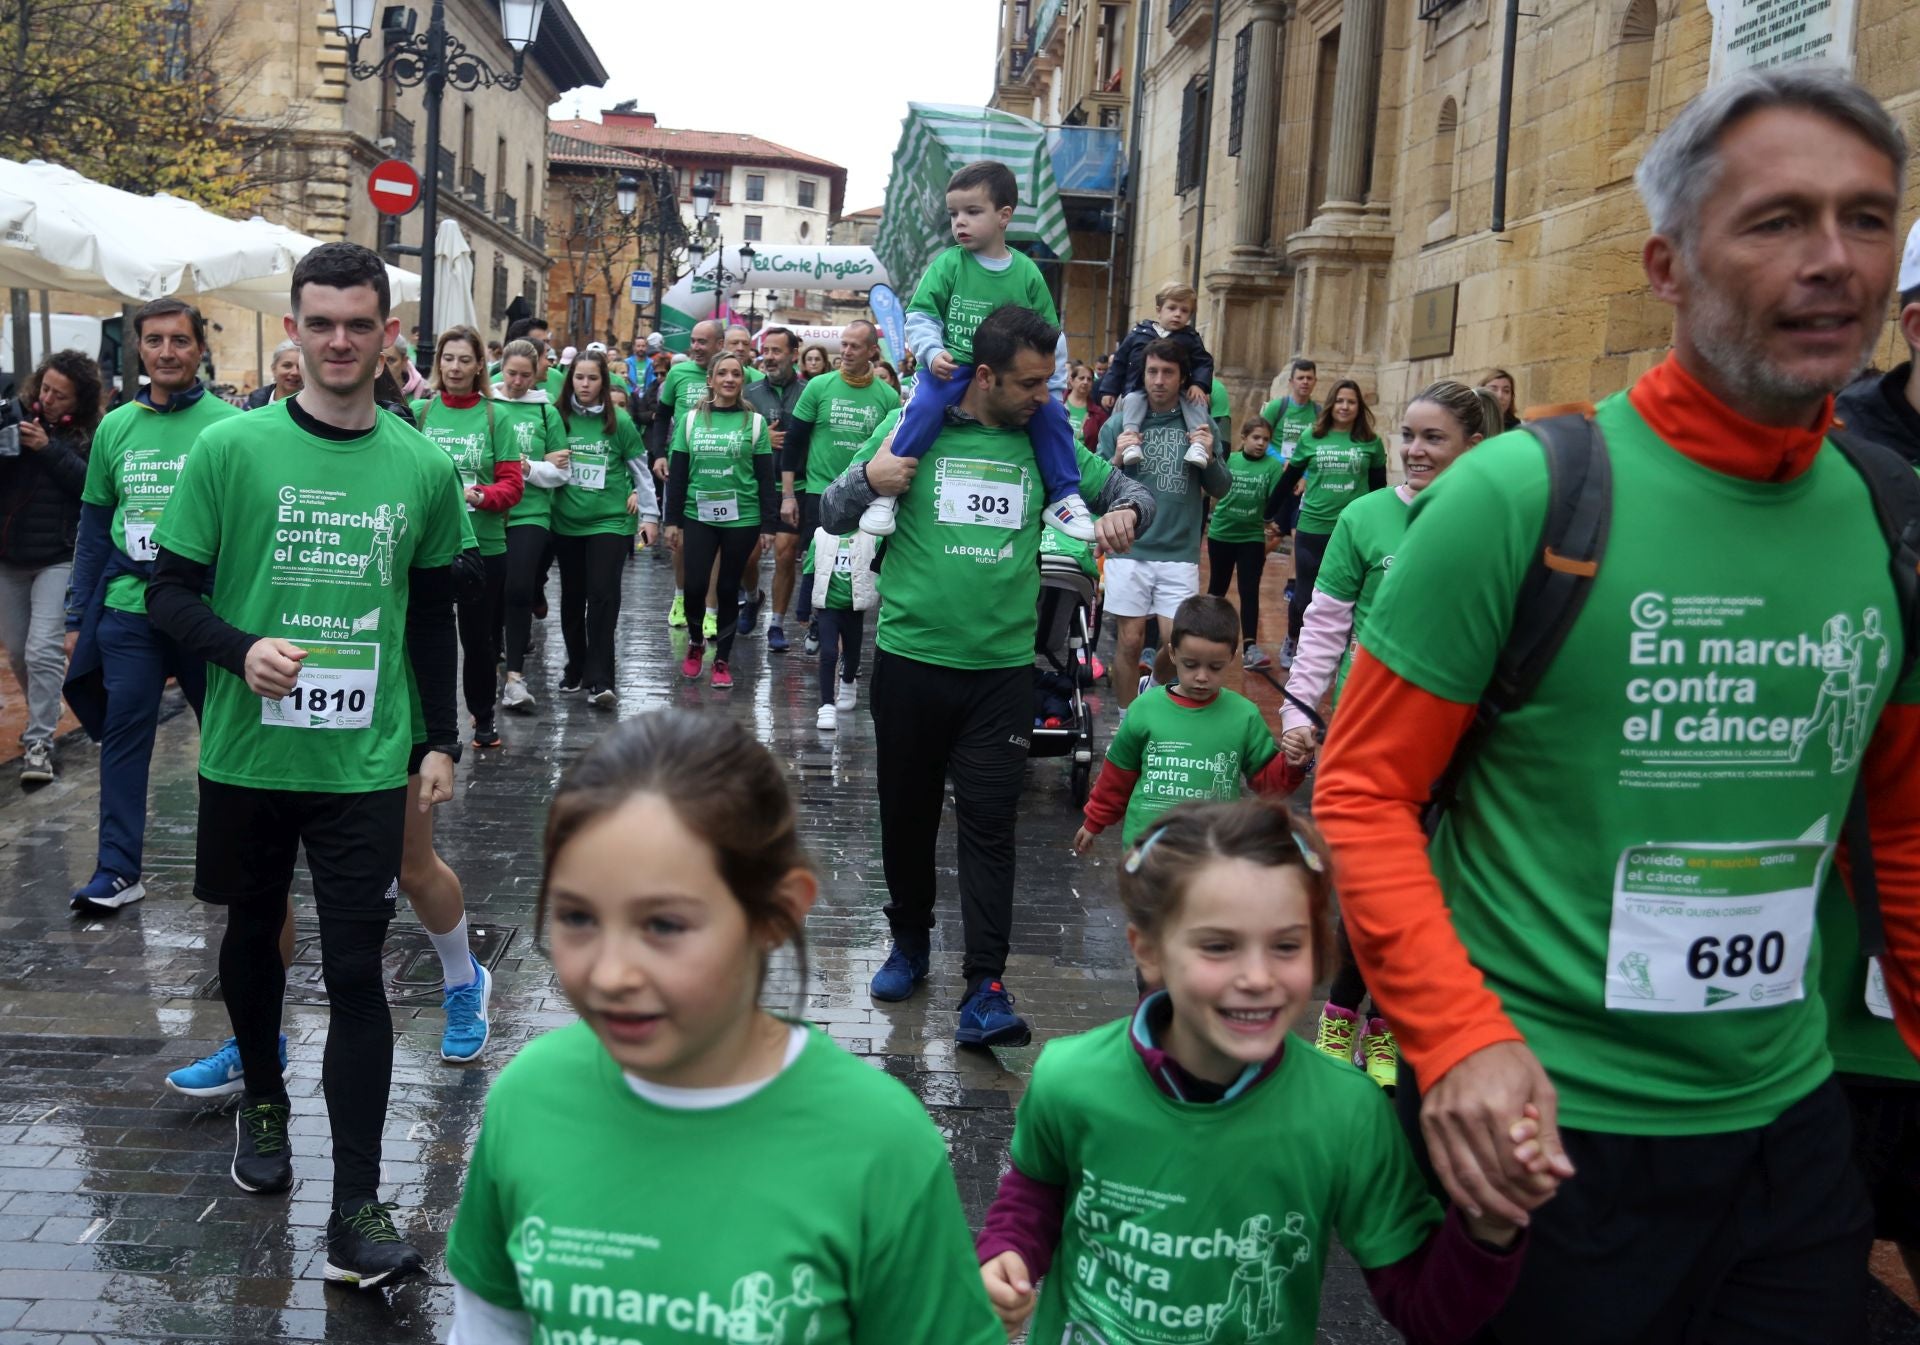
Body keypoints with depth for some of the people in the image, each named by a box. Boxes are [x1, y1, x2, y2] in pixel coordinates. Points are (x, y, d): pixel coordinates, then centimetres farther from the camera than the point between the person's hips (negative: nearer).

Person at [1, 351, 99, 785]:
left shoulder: (91, 437, -4)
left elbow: (92, 484, -17)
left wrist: (48, 449, -24)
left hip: (58, 557, -3)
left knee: (43, 650, -11)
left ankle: (39, 743, -4)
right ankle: (42, 714, 36)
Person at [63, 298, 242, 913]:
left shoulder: (230, 425, -5)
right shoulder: (115, 426, 7)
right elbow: (94, 526, 12)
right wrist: (79, 616, 9)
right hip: (127, 608, 3)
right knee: (123, 735, 3)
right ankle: (117, 870, 10)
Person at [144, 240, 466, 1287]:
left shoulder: (423, 469, 2)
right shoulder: (231, 449, -5)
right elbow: (170, 588, -2)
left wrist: (440, 740, 8)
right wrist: (240, 649, -21)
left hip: (366, 764, 0)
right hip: (246, 756, 0)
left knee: (356, 973, -2)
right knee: (253, 934, 19)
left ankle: (357, 1209, 3)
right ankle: (262, 1097, 46)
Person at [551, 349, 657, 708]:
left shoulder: (619, 423, -2)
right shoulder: (558, 419, 0)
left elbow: (641, 470, 5)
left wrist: (649, 514, 4)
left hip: (610, 521, -2)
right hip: (566, 522, 2)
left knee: (603, 596, -10)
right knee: (572, 598, 11)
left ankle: (600, 681, -10)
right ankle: (576, 669, 27)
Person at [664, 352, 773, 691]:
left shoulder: (754, 421, 1)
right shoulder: (691, 419, 4)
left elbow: (765, 477, 1)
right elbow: (677, 474, 6)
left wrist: (768, 525, -2)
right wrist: (672, 520, 2)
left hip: (742, 518, -1)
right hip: (698, 516, 1)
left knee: (728, 588, 6)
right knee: (695, 585, -7)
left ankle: (722, 659, 19)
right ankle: (696, 642, 21)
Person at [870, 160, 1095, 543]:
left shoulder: (1027, 272, 3)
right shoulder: (948, 264, -2)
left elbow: (1049, 335, 9)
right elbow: (920, 316, -1)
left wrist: (1055, 384, 5)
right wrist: (933, 352, -19)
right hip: (953, 367, -2)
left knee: (1051, 413, -15)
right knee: (925, 407, -29)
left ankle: (1064, 498, 3)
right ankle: (886, 492, -17)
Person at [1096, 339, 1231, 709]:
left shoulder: (1200, 423, 4)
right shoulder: (1119, 423, 2)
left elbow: (1221, 489, 7)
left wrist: (1209, 458, -12)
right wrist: (1117, 459, -16)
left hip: (1180, 554, 1)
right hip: (1129, 550, -1)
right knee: (1130, 640, 3)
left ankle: (1152, 690, 30)